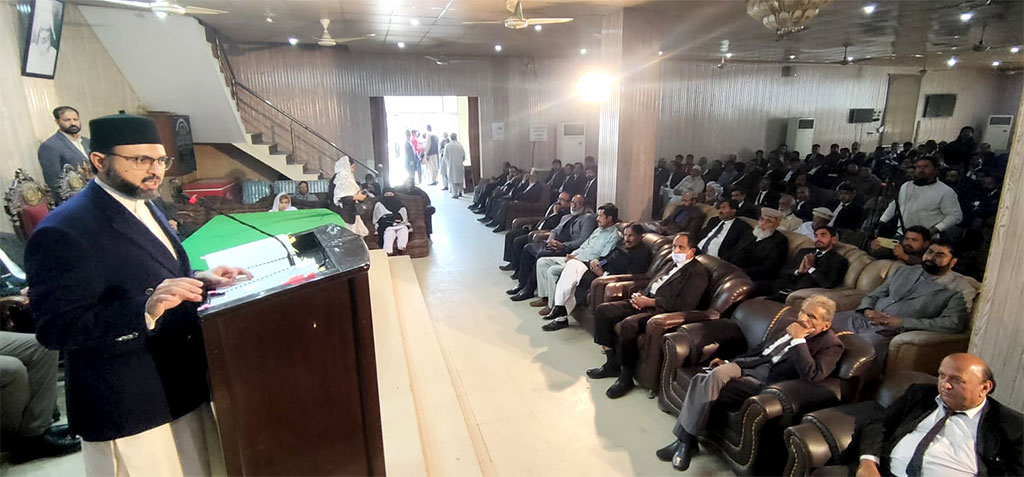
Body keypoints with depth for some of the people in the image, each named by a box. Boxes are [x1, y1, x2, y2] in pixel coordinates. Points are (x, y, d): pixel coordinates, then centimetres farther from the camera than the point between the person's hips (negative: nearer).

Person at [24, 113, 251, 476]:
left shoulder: (143, 207, 8)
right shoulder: (63, 232, -20)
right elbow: (56, 329, -22)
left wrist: (197, 280, 0)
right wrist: (146, 310, -35)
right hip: (128, 407, -8)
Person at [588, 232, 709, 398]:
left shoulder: (698, 272, -5)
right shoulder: (672, 264, 23)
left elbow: (684, 304, -16)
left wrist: (649, 302, -16)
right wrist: (639, 296, 3)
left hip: (662, 311, -9)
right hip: (645, 302, 9)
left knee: (627, 325, -34)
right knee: (602, 310, -5)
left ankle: (626, 377, -14)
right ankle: (612, 363, 3)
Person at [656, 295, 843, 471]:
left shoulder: (831, 345, -1)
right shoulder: (786, 329, 19)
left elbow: (811, 376, -19)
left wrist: (798, 340, -18)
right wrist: (727, 363, 13)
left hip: (767, 383, -7)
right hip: (745, 367, 7)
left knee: (712, 379, -29)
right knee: (702, 379, -23)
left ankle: (687, 440, -15)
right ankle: (685, 438, -16)